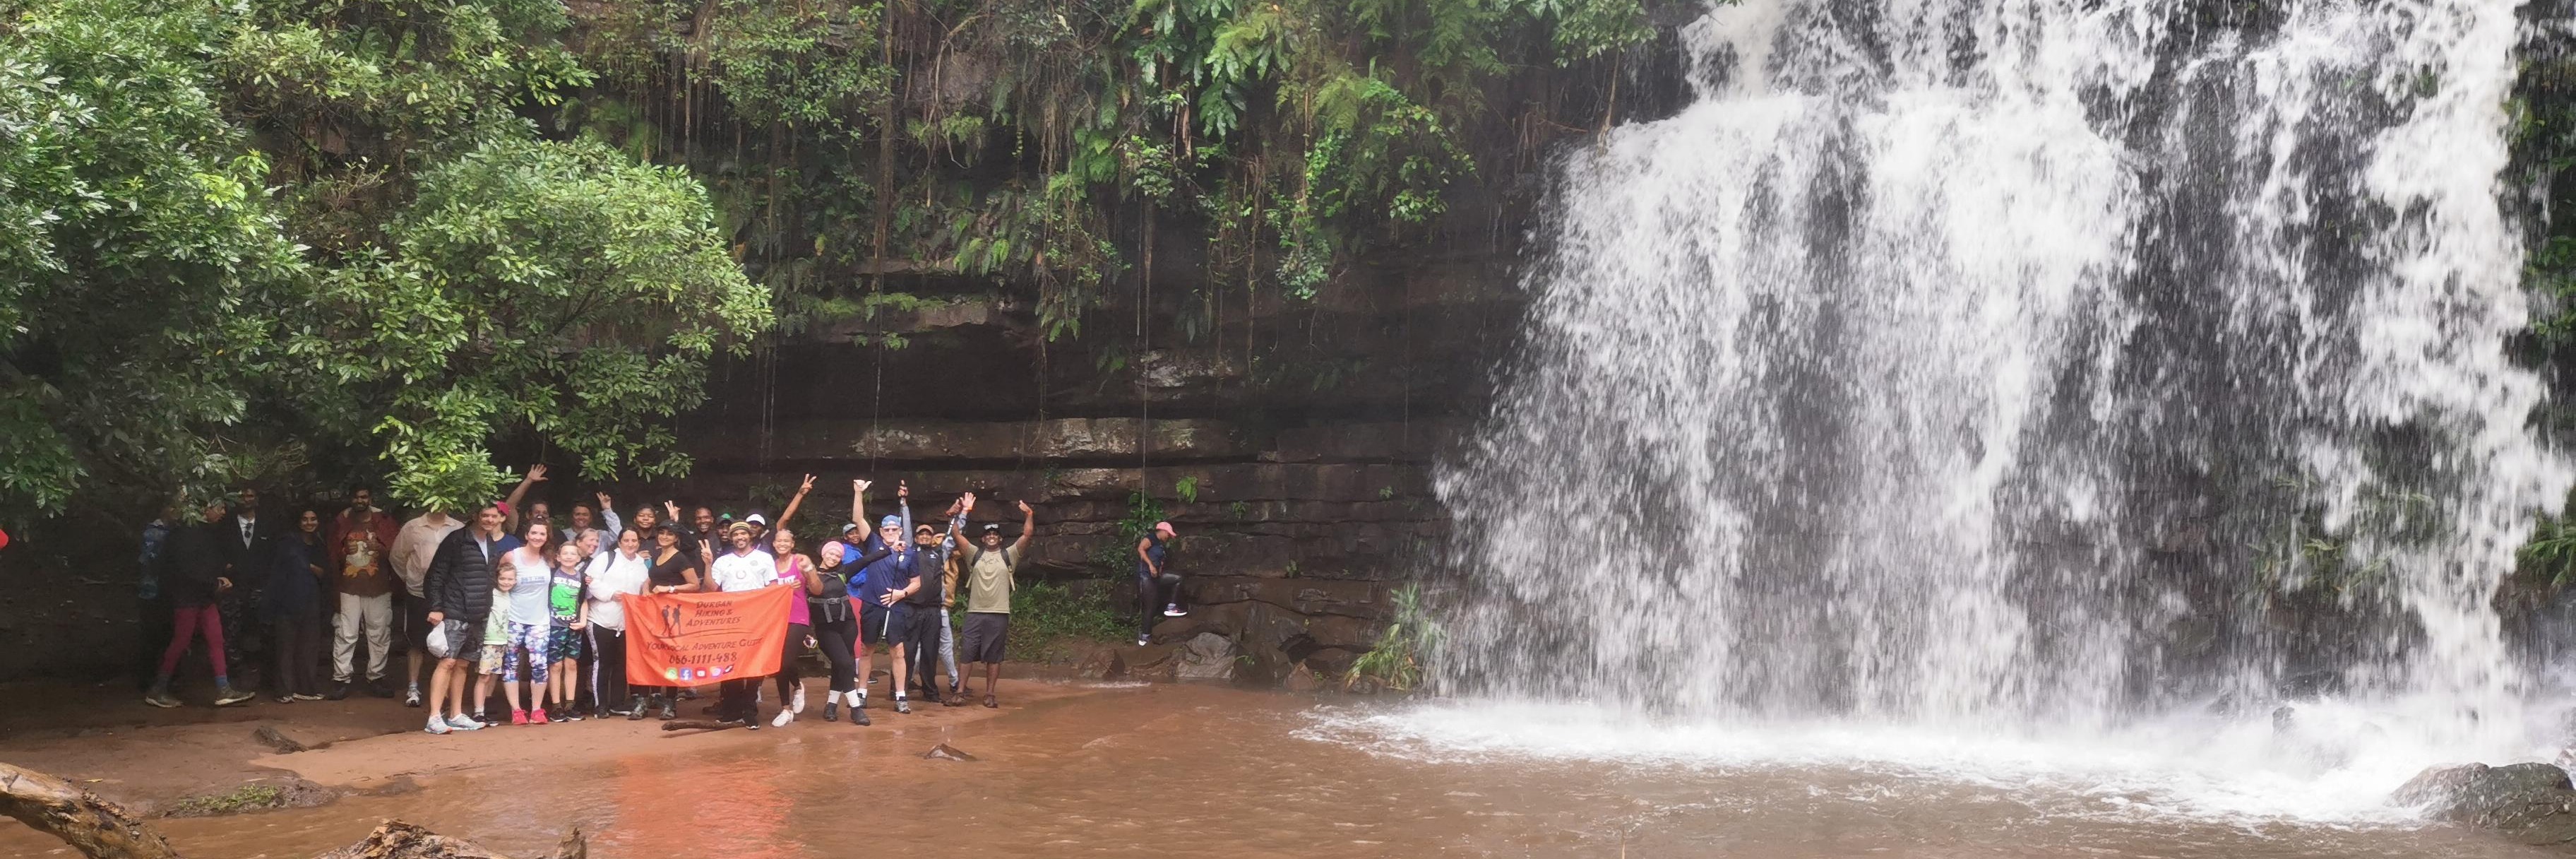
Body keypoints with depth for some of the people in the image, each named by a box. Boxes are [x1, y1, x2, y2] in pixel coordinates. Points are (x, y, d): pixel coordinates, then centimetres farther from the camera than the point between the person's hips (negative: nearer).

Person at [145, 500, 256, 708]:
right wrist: (214, 584, -15)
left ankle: (223, 690, 4)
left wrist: (221, 579, 0)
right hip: (187, 597, -8)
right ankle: (157, 691, 10)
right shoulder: (187, 532, -14)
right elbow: (187, 568, -21)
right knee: (180, 643, -2)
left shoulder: (211, 533, 12)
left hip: (205, 597, 8)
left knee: (216, 640, 4)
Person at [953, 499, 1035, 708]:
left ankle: (989, 694, 10)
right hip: (975, 612, 1)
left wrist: (1029, 515, -11)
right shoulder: (975, 554, 11)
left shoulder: (1009, 555, 8)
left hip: (999, 614, -1)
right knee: (966, 653, -2)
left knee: (993, 657, 4)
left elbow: (1027, 534, -1)